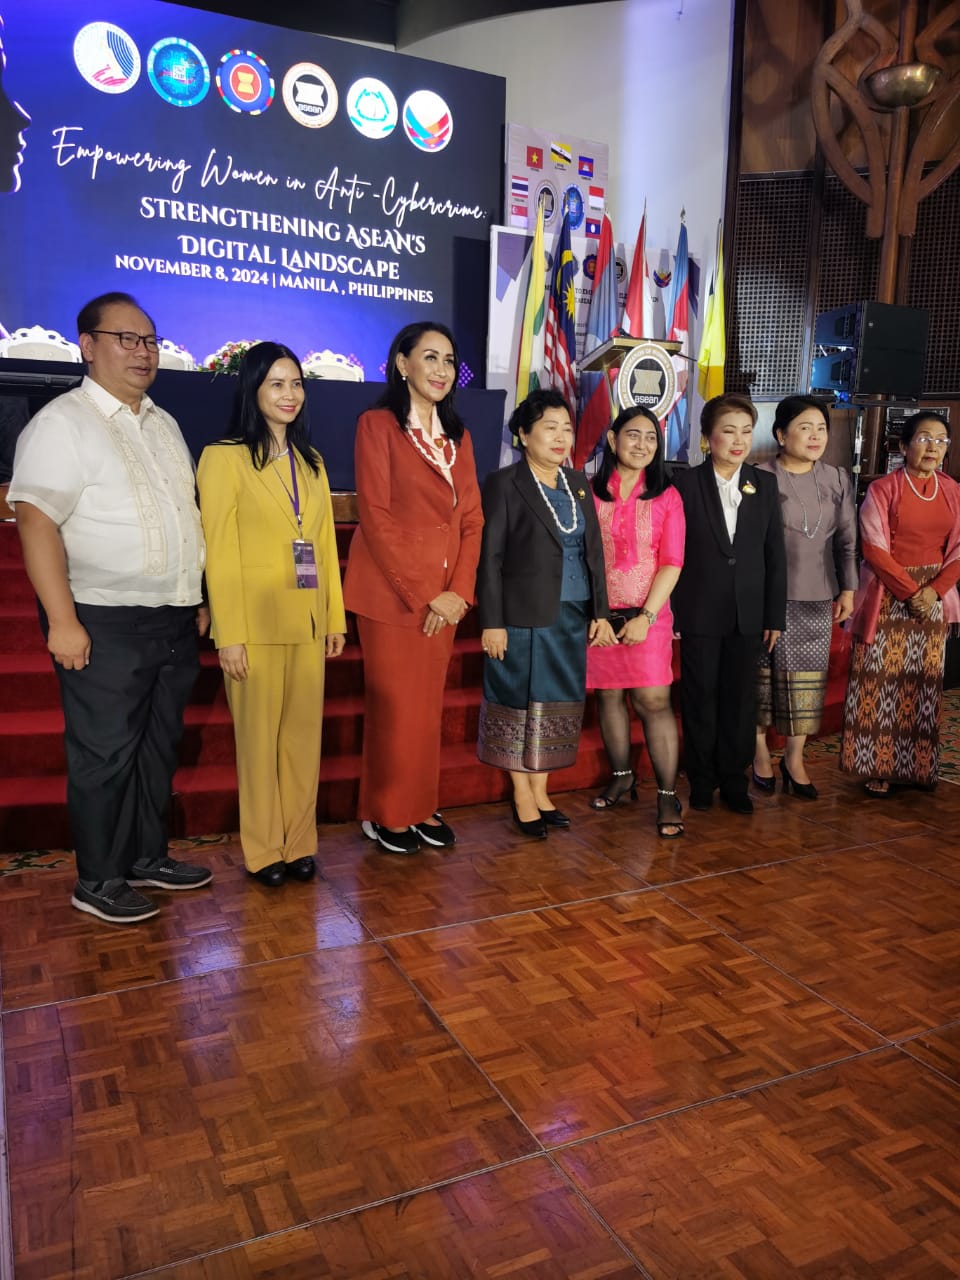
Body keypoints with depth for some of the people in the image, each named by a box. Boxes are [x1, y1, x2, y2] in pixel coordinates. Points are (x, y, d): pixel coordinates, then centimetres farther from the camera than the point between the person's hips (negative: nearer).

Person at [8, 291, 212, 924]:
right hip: (106, 624, -7)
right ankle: (99, 881, 18)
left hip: (173, 620, 7)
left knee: (159, 746, 15)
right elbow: (36, 521, -16)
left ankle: (148, 855, 31)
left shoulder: (164, 424, 15)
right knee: (106, 754, 2)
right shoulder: (62, 423, -8)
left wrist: (198, 598, 18)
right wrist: (63, 620, -22)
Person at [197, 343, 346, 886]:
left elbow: (326, 545, 14)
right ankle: (264, 850, 17)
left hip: (308, 622, 5)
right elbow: (220, 552, -9)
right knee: (259, 737, 4)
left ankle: (300, 843, 21)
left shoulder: (311, 462, 15)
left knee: (305, 735, 9)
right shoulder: (224, 458, -4)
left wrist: (337, 617, 9)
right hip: (256, 622, -5)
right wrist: (229, 634, -14)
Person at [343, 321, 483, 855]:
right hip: (391, 591, -5)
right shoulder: (378, 424, -5)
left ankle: (423, 807, 23)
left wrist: (458, 590, -5)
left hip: (445, 595, 5)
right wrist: (421, 595, -15)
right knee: (394, 706, 2)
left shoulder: (457, 434, 13)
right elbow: (376, 516, -12)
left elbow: (471, 518, 8)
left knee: (430, 706, 11)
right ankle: (387, 813, 17)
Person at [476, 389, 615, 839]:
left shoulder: (579, 485, 13)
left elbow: (594, 553, 14)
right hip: (523, 617, -5)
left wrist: (600, 611, 9)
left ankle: (540, 791, 22)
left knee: (558, 705, 9)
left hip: (571, 617, 6)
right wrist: (491, 622, -13)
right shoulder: (503, 484, -5)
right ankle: (522, 798, 15)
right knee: (520, 703, 3)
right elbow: (489, 559, -8)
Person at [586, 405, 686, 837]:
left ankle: (668, 796, 1)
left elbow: (671, 563, -2)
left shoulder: (666, 496, 3)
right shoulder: (589, 492, 4)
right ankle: (621, 777, 26)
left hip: (646, 615, -1)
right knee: (609, 696, 8)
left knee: (653, 702, -6)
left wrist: (646, 616, -10)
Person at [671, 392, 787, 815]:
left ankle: (733, 780, 24)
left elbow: (775, 554, 6)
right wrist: (669, 613, -7)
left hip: (747, 614, 3)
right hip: (699, 613, -2)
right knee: (700, 699, 8)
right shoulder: (685, 483, -4)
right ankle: (701, 780, 23)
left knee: (740, 700, 9)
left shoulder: (765, 484, 5)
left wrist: (775, 615, 3)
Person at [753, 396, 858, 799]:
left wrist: (847, 589, 8)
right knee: (762, 675, 4)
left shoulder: (838, 480, 8)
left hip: (817, 598, 4)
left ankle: (794, 759, 17)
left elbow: (846, 540, 12)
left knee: (806, 679, 5)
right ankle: (760, 752, 21)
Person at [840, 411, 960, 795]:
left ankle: (917, 765, 18)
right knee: (880, 682, -2)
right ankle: (877, 766, 7)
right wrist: (911, 592, -15)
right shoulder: (882, 489, -6)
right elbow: (875, 550, -11)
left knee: (924, 684, 8)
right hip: (887, 597, -4)